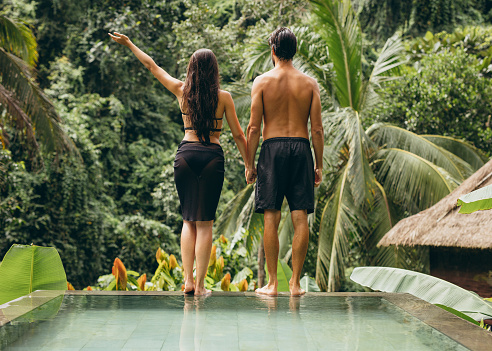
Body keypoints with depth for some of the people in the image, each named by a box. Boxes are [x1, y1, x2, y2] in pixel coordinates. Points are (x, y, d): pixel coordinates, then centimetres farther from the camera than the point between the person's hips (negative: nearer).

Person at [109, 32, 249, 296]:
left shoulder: (181, 91, 4)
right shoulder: (223, 97, -1)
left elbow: (152, 66, 16)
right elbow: (238, 135, 1)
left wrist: (128, 44, 29)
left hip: (186, 153, 2)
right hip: (212, 156, -2)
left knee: (188, 220, 12)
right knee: (205, 222, 1)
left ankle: (188, 280, 5)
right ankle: (200, 284, 0)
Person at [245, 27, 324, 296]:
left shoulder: (262, 82, 0)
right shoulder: (309, 83, 6)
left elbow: (254, 127, -3)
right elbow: (317, 129, 3)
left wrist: (250, 164, 4)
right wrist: (319, 165, 10)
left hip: (273, 147, -2)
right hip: (301, 148, 2)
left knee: (271, 217, 1)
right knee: (300, 218, 3)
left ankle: (272, 283, 2)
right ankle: (296, 282, 4)